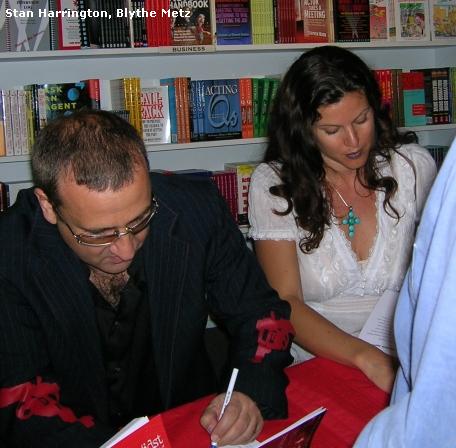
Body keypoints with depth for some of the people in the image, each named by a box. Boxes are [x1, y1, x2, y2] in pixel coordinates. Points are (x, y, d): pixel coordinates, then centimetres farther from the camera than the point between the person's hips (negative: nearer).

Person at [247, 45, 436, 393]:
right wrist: (366, 358, -27)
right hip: (315, 362, -1)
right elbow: (284, 302, -11)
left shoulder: (414, 166, 0)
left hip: (405, 362, 2)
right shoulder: (273, 185, -6)